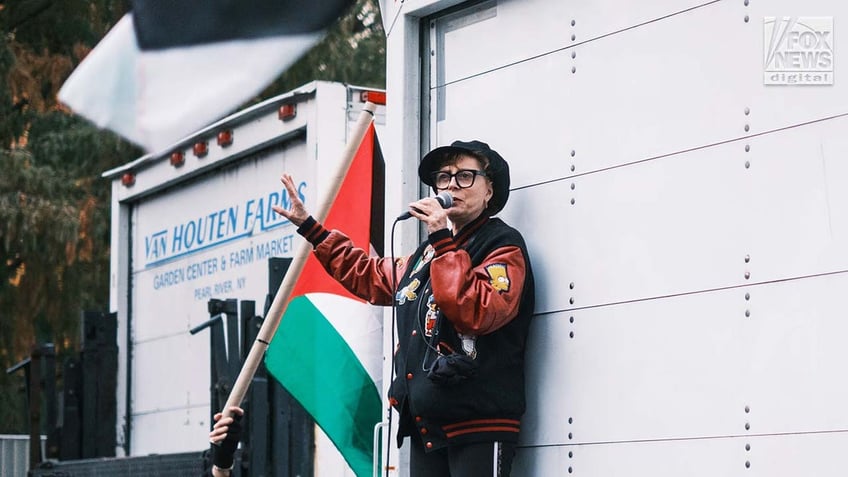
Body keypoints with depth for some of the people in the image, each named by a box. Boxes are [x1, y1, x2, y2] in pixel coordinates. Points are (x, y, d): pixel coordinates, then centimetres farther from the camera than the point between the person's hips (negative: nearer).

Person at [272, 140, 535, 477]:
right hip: (425, 428, 8)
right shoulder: (426, 254, 21)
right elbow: (369, 275, 39)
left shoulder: (503, 246, -3)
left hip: (478, 428, -8)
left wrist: (443, 242, -18)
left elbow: (478, 312, -22)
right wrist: (308, 226, 39)